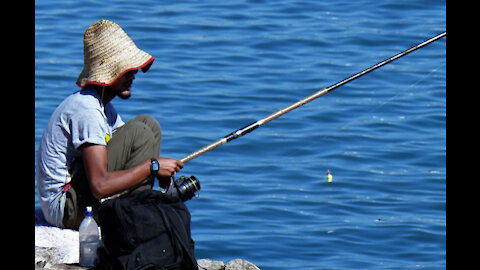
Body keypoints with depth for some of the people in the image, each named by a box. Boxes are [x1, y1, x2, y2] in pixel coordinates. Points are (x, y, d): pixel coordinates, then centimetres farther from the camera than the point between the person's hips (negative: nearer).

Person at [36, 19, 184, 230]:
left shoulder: (101, 104, 10)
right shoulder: (87, 110, -22)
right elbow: (100, 186, -28)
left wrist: (163, 171, -6)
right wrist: (153, 166, -20)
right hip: (65, 208, -10)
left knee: (148, 124, 9)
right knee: (139, 133, -18)